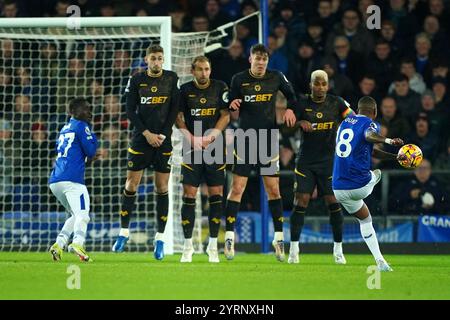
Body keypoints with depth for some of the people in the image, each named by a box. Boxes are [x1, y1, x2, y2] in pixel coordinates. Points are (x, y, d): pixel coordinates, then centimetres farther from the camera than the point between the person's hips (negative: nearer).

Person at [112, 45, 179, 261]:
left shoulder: (171, 79, 2)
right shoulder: (137, 80, 1)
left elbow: (174, 109, 0)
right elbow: (130, 111, 1)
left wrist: (163, 135, -8)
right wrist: (146, 133, -9)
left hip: (163, 140, 0)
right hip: (141, 139, 0)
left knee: (162, 188, 0)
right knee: (131, 185, -1)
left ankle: (160, 238, 5)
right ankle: (124, 231, 12)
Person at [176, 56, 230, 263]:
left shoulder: (220, 88, 3)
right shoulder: (185, 90, 3)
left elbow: (225, 116, 2)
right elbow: (178, 118, 4)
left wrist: (210, 137, -10)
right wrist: (192, 139, -9)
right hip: (192, 150, 0)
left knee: (216, 195, -1)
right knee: (189, 195, -5)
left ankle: (213, 246, 7)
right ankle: (188, 246, 1)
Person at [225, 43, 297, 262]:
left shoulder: (276, 78, 2)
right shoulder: (239, 79, -2)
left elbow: (291, 95, 19)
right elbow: (230, 108, 4)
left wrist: (290, 109, 0)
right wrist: (232, 104, -18)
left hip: (268, 139, 2)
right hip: (245, 139, -2)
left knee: (273, 189, 3)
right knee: (237, 188, -8)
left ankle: (279, 238, 11)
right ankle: (229, 237, -5)